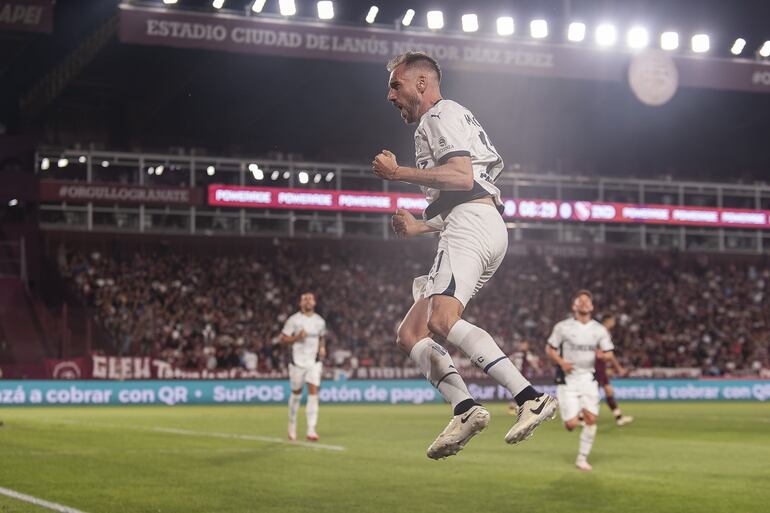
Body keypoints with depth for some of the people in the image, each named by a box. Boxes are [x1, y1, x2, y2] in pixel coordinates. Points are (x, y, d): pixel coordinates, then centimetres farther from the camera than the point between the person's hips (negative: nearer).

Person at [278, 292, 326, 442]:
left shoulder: (320, 321, 7)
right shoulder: (293, 320, -4)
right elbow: (282, 340, -4)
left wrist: (322, 348, 4)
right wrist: (297, 337, -18)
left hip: (314, 362, 2)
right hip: (298, 361, -2)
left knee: (313, 392, -12)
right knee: (296, 393, 8)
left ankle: (311, 430, -14)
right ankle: (292, 425, 30)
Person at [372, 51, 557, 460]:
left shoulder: (440, 115, 2)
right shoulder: (446, 120, 34)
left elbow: (462, 178, -14)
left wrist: (398, 173, -9)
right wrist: (420, 226, 32)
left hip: (471, 226, -11)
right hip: (469, 230, 11)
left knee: (441, 321, -30)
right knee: (409, 335, 4)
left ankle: (530, 397, -37)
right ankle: (465, 409, -15)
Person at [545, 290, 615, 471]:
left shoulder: (599, 330, 5)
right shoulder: (563, 327, -2)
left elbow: (610, 354, 8)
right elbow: (549, 349, 4)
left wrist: (603, 355, -16)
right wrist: (561, 362, -14)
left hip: (588, 379, 3)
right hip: (567, 379, -2)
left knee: (591, 419, -10)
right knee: (572, 424, -10)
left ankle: (582, 458, 6)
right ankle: (573, 416, 29)